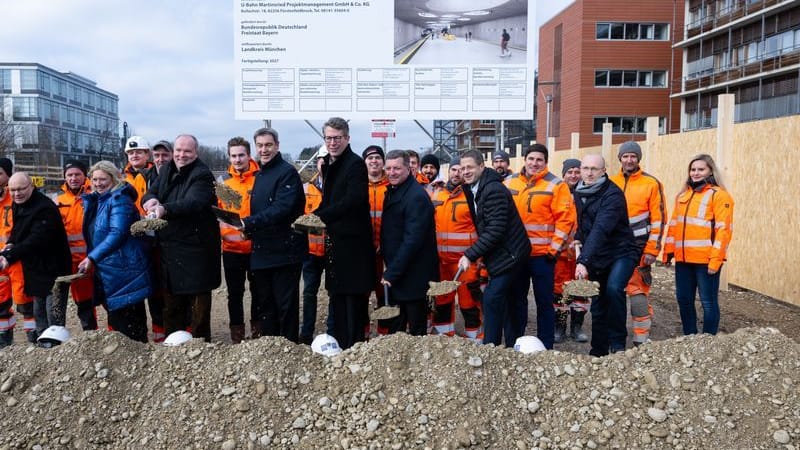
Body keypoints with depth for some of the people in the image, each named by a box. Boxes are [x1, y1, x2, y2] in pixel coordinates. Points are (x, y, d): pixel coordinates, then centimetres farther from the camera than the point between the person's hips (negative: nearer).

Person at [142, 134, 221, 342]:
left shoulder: (202, 175, -12)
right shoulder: (167, 170, 12)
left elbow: (193, 202, -28)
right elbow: (150, 193, 8)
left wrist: (165, 209, -44)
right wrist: (151, 200, -17)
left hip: (195, 248, -7)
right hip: (168, 246, 7)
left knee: (198, 300, 0)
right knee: (171, 301, 16)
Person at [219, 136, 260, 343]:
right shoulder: (224, 180, 5)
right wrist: (224, 230, -4)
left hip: (255, 246, -2)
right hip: (231, 248, 2)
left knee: (258, 290, 11)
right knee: (235, 293, 10)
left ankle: (258, 331, 25)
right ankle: (236, 334, 20)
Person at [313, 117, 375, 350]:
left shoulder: (355, 164, -10)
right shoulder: (329, 165, 16)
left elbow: (352, 201, -21)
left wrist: (318, 216, -22)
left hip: (353, 242, -9)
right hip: (335, 241, 9)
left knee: (353, 298, -3)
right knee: (337, 296, 15)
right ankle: (339, 345, 25)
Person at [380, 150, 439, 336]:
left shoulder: (417, 196, -17)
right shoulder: (392, 191, 11)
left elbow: (412, 240, -22)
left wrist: (391, 273, -19)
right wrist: (389, 270, 8)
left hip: (414, 276, -8)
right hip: (394, 274, 8)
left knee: (417, 330, 4)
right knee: (394, 328, 16)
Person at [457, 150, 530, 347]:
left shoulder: (493, 190, -20)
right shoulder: (473, 190, 9)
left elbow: (495, 230, -24)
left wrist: (471, 255, -23)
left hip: (508, 254, -10)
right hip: (500, 254, 10)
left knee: (492, 300, -9)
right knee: (505, 301, 15)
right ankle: (512, 346, 26)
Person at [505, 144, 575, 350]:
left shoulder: (556, 185, -5)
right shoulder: (510, 183, 8)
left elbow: (566, 219, -9)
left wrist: (555, 248, -12)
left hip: (543, 254, -4)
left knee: (544, 301, 4)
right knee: (516, 298, 13)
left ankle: (546, 346, 14)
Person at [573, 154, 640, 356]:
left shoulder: (612, 194, -21)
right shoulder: (579, 192, 4)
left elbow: (600, 230, -33)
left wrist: (583, 260, -41)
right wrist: (578, 238, 4)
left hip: (621, 253, -7)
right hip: (596, 258, 7)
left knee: (613, 288, -31)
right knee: (597, 306, 10)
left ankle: (617, 343, -16)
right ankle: (598, 350, 23)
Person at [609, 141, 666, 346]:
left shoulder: (651, 183, -2)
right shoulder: (611, 183, 11)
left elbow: (658, 219, -4)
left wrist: (652, 249, -9)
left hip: (638, 249, -5)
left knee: (638, 292, -7)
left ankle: (642, 338, 1)